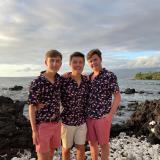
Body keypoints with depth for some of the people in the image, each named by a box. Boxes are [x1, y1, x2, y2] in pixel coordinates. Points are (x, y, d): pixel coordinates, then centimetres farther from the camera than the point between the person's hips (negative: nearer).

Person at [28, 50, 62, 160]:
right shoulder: (37, 83, -16)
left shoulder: (59, 79, 1)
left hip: (56, 123, 5)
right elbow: (32, 107, -12)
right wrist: (34, 130, -12)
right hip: (43, 125, -5)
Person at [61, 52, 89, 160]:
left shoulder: (86, 80, -3)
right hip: (67, 120, -3)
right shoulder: (64, 80, -17)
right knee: (66, 148, 16)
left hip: (82, 121, 3)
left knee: (81, 148, 15)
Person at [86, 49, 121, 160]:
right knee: (92, 142, 16)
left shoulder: (110, 75, -10)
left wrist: (110, 114, -15)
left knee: (103, 143, 11)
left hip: (102, 117, -5)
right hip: (89, 116, 5)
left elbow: (117, 97, -11)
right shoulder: (88, 77, 7)